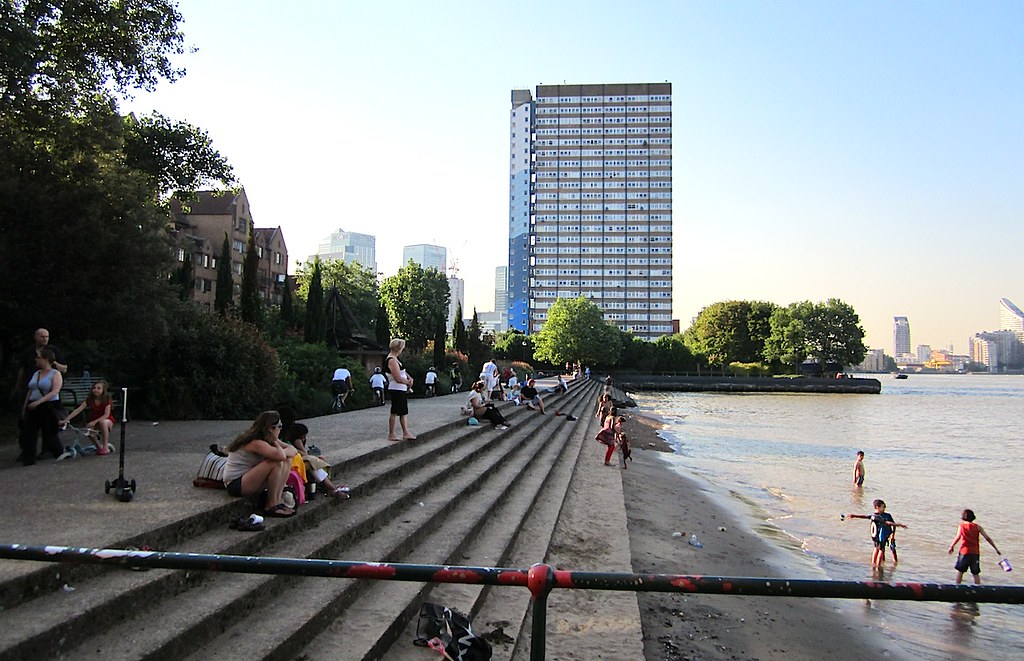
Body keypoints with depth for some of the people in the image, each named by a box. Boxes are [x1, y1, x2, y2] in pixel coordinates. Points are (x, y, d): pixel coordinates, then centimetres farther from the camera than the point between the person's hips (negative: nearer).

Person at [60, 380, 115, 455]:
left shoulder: (107, 399, -15)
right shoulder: (90, 399, -7)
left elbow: (106, 415, -23)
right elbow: (78, 410, -14)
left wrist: (94, 422, -37)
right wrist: (66, 420, -24)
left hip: (107, 420, -3)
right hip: (93, 421, 3)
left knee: (103, 422, -40)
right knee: (88, 430, -32)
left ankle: (105, 447, -26)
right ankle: (98, 446, -3)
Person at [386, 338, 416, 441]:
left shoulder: (395, 359, 13)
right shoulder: (392, 360, -19)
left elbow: (403, 371, 22)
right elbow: (398, 379, -23)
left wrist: (409, 378, 3)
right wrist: (408, 382, -6)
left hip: (402, 390, 10)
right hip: (396, 390, -10)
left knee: (404, 412, 13)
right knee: (395, 412, -2)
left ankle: (406, 433, 18)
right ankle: (391, 434, 6)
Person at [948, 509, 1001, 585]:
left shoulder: (961, 526, -2)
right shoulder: (977, 527, 6)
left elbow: (958, 537, -18)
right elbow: (987, 538, 1)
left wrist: (951, 546, -13)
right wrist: (996, 549, 6)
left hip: (964, 551, -2)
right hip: (975, 552, 2)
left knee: (960, 570, 11)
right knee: (976, 573, 10)